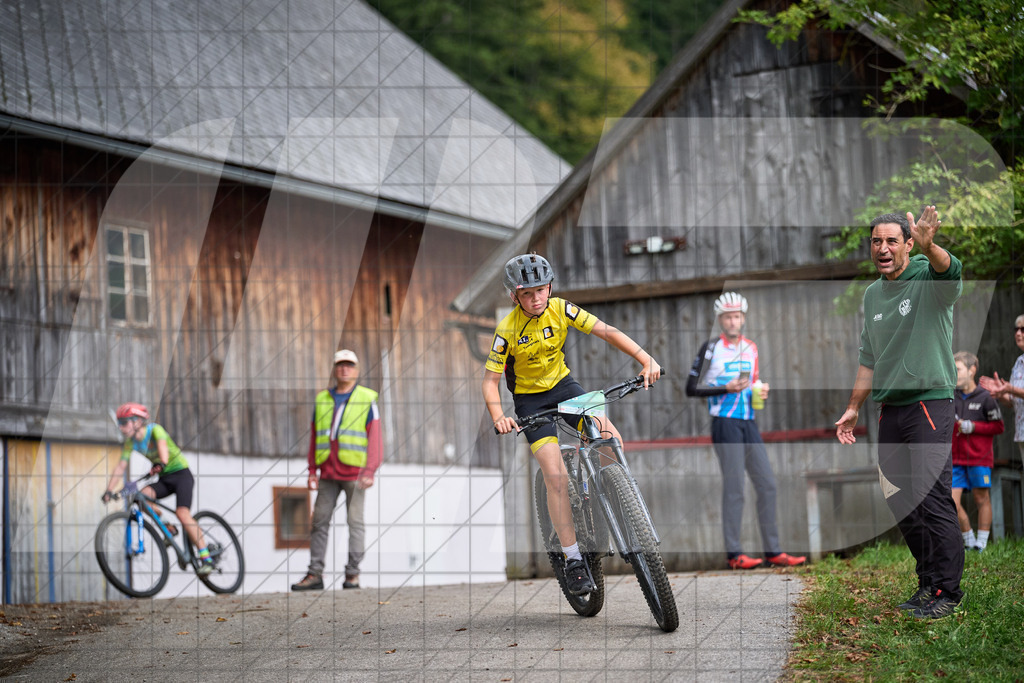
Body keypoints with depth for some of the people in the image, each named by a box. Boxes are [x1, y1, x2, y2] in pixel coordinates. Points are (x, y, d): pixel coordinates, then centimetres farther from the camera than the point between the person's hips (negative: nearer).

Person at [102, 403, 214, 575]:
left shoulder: (155, 430, -19)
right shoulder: (130, 442, -1)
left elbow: (162, 446, -39)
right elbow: (121, 466, -3)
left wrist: (161, 464, -60)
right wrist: (109, 490, -14)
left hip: (181, 475, -6)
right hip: (164, 479, 6)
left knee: (182, 513, -26)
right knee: (142, 496, -24)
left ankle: (206, 559, -25)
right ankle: (168, 528, -4)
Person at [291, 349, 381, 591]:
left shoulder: (366, 399, 2)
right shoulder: (322, 400, 13)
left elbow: (375, 438, -2)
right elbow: (314, 437, 16)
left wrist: (370, 472, -11)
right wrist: (312, 471, 10)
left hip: (354, 472, -4)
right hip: (328, 473, 4)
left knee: (355, 522, -1)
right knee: (319, 521, 2)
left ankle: (353, 574, 3)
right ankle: (315, 574, 4)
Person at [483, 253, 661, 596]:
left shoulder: (560, 310, -13)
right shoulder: (508, 329, -20)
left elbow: (607, 332, -19)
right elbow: (490, 380, -17)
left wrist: (645, 359, -31)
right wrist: (498, 417, -36)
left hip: (563, 384, 3)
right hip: (530, 399, -3)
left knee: (611, 440, -20)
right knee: (555, 475, -17)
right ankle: (573, 561, -12)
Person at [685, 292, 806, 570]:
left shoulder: (750, 348, 15)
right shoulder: (710, 348, -4)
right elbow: (691, 388, -6)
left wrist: (760, 391, 4)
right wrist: (725, 389, -17)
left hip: (749, 422, 7)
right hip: (725, 424, -7)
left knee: (767, 485, 4)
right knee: (734, 487, -9)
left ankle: (773, 551, 9)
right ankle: (734, 554, -5)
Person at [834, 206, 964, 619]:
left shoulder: (928, 279, -7)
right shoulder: (872, 294, 14)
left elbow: (949, 271, -34)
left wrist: (928, 247, -55)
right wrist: (853, 409, 22)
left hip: (929, 403, -7)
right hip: (890, 410, 7)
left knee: (932, 496, -12)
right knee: (899, 501, 7)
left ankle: (946, 591, -6)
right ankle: (929, 581, 18)